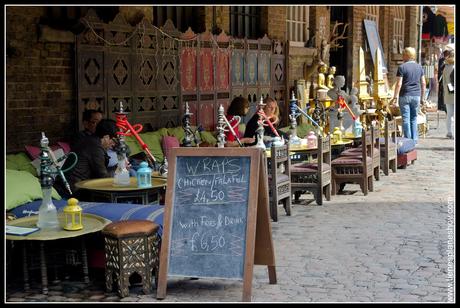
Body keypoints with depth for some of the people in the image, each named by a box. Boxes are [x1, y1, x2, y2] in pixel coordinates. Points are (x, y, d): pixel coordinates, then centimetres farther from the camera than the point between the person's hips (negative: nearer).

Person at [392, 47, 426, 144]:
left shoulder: (402, 67, -7)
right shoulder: (419, 67, 8)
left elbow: (399, 84, -11)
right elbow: (423, 83, 9)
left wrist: (395, 97, -7)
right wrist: (422, 96, 18)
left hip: (405, 96, -5)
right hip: (416, 96, 5)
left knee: (406, 119, 0)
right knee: (414, 118, 13)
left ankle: (408, 139, 0)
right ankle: (414, 139, 14)